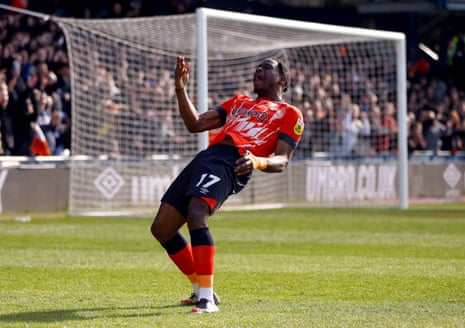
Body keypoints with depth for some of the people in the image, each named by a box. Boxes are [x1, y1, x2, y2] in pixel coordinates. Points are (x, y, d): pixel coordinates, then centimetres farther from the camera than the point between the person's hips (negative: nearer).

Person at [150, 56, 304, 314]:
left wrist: (257, 162, -21)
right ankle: (200, 291, 18)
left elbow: (282, 161, 1)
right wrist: (180, 89, 16)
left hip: (231, 164, -7)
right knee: (161, 228, 4)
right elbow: (195, 124, 28)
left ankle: (207, 299, -29)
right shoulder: (239, 102, 33)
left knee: (196, 215, -32)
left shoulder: (289, 114, 13)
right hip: (206, 157, 7)